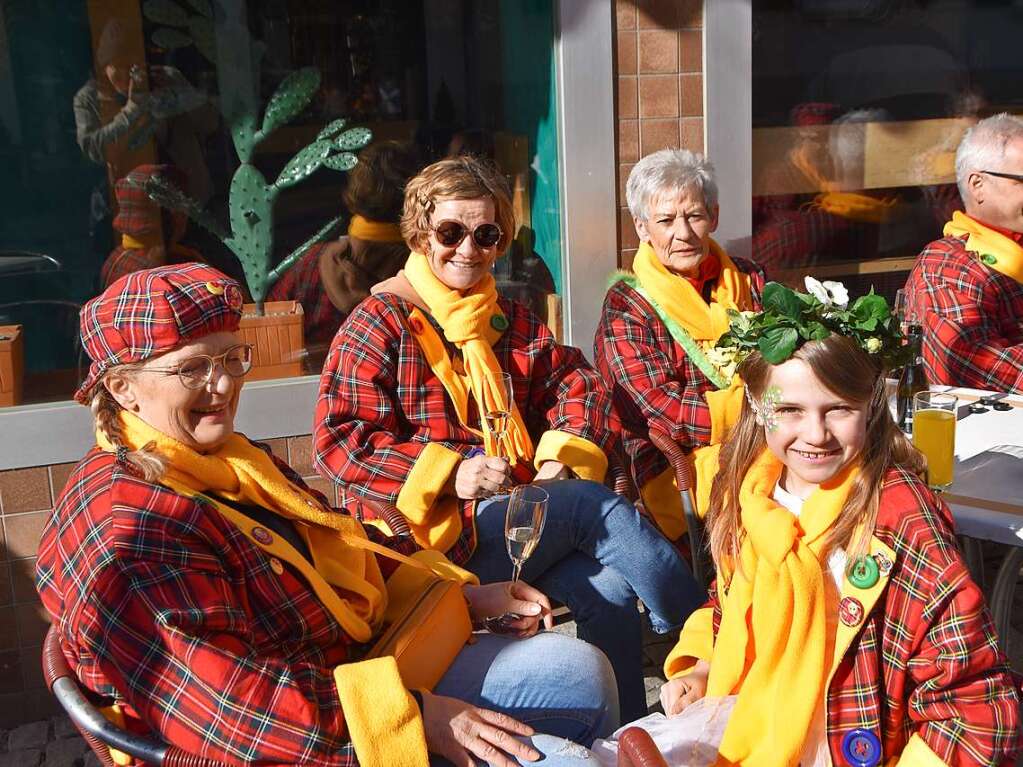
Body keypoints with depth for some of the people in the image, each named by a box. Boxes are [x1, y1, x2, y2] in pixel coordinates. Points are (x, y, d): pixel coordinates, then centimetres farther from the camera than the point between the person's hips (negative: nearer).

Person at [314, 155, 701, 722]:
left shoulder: (509, 320, 19)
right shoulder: (380, 323, -2)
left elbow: (574, 380, 17)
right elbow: (338, 439, -10)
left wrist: (564, 452, -4)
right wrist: (448, 473, -20)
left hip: (521, 514, 6)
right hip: (435, 533, -6)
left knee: (612, 593, -21)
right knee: (593, 502, -21)